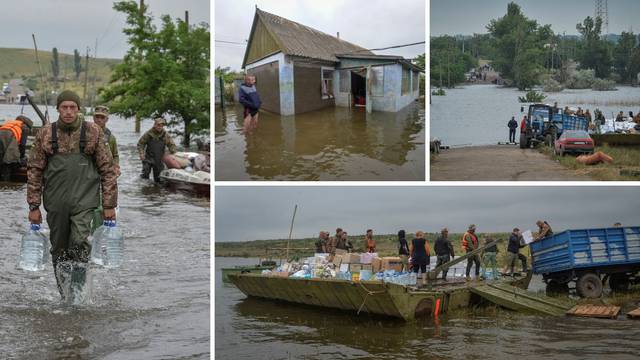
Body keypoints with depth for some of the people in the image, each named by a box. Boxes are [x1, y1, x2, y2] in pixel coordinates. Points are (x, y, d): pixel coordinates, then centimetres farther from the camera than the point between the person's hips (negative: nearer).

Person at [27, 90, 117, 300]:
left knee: (79, 245, -16)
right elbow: (34, 170, 7)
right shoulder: (46, 134, 4)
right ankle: (64, 294, 21)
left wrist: (109, 204, 0)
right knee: (59, 250, 8)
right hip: (55, 202, 2)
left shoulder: (93, 132, 2)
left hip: (84, 200, -2)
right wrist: (34, 206, 3)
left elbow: (107, 169, 3)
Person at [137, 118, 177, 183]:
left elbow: (171, 145, 5)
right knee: (145, 175, -9)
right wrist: (141, 153, -11)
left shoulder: (165, 135, -3)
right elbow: (140, 144, 1)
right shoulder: (148, 133, -8)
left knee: (158, 177, 8)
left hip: (159, 159, 2)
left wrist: (173, 154, -9)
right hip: (149, 157, -2)